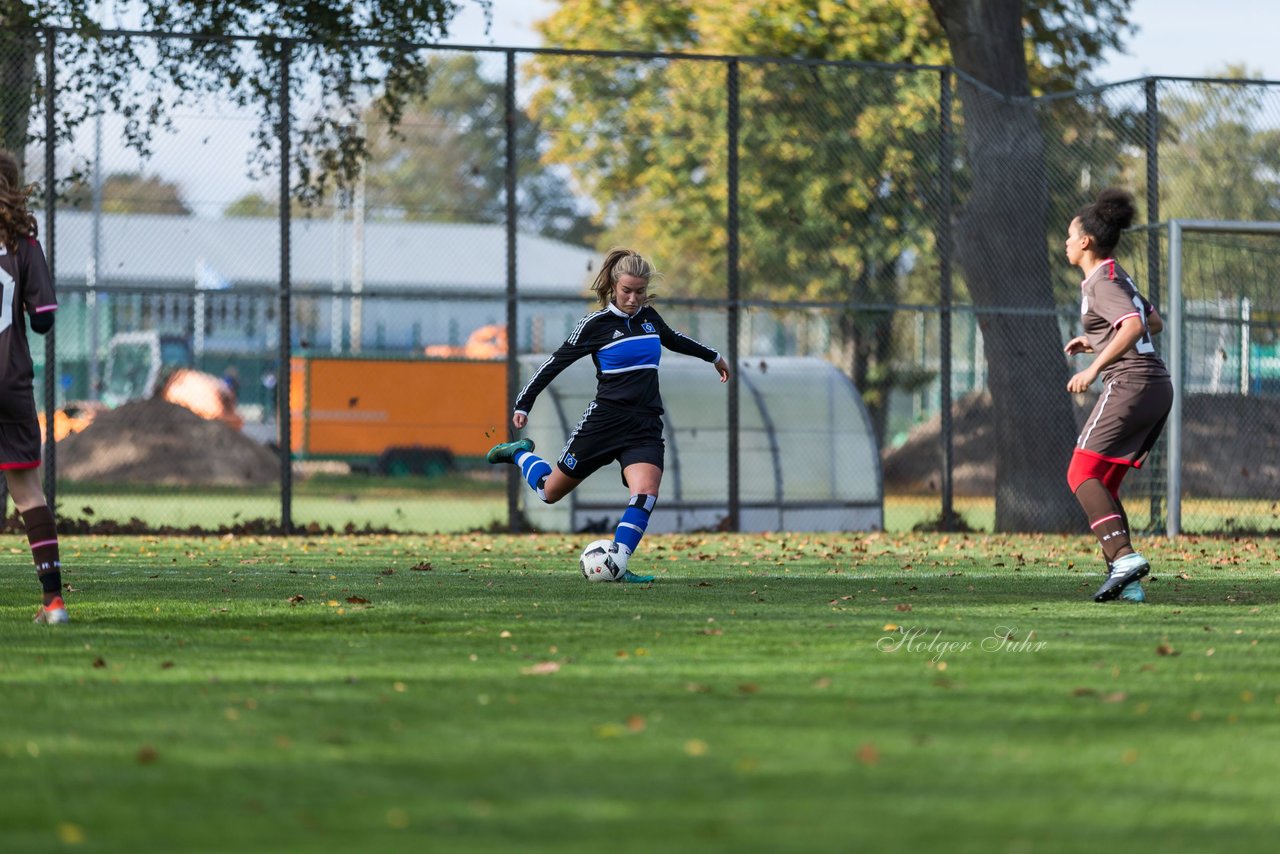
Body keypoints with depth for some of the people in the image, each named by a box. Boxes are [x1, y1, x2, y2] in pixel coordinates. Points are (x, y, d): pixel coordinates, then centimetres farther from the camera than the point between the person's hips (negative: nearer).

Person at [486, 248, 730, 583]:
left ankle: (617, 566, -19)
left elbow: (673, 339, 31)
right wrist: (523, 404, -2)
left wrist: (713, 356, 44)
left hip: (646, 427, 3)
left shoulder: (648, 316, 9)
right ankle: (520, 454, 38)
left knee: (646, 493, -22)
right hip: (604, 421, -3)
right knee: (550, 492, 7)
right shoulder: (596, 324, -6)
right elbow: (557, 362, 0)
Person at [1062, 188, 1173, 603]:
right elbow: (1154, 322, 32)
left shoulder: (1102, 282, -9)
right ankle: (1126, 580, 1)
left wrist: (1093, 368, -25)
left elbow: (1134, 325, -24)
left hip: (1130, 381, -10)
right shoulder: (1118, 277, 20)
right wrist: (1095, 342, 29)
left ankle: (1124, 556, -25)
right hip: (1158, 386, 10)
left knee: (1082, 473, -10)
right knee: (1102, 484, 10)